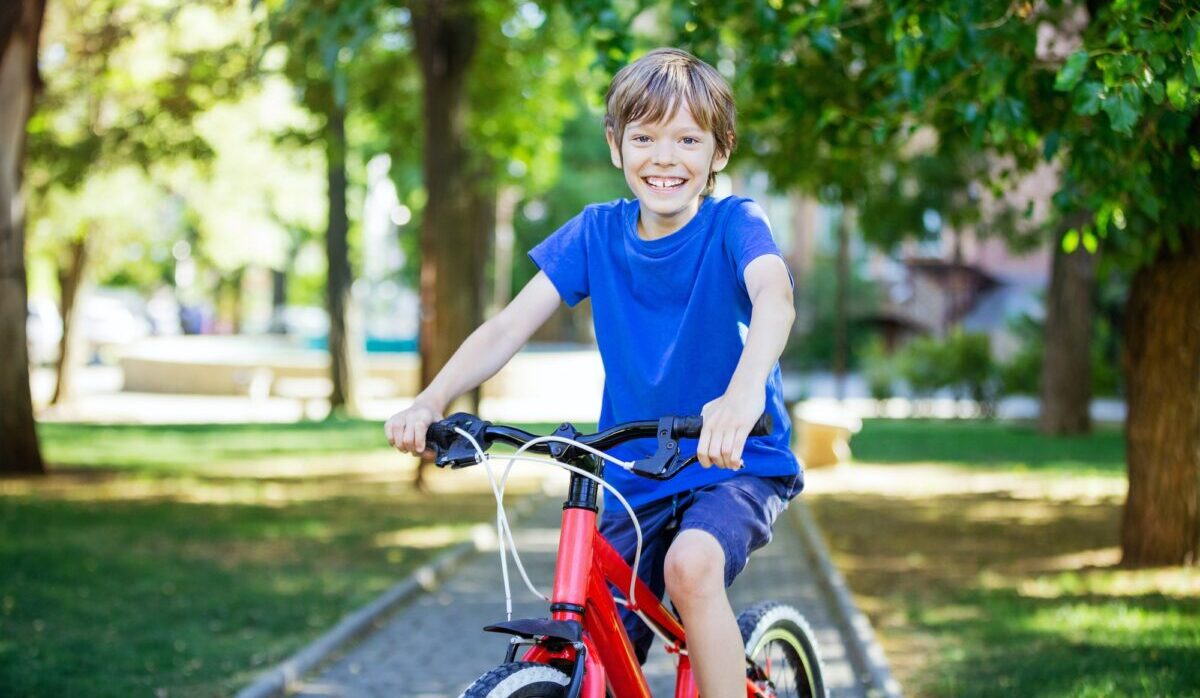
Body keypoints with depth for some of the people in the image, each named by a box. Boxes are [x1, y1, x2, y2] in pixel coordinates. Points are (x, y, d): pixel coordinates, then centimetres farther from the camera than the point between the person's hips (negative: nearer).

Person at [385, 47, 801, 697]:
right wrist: (430, 402, -26)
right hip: (637, 476, 4)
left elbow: (774, 299, -35)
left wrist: (744, 392, -56)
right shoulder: (597, 231, -2)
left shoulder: (733, 224, -13)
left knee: (691, 563, -34)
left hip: (738, 464, -4)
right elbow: (509, 327, -9)